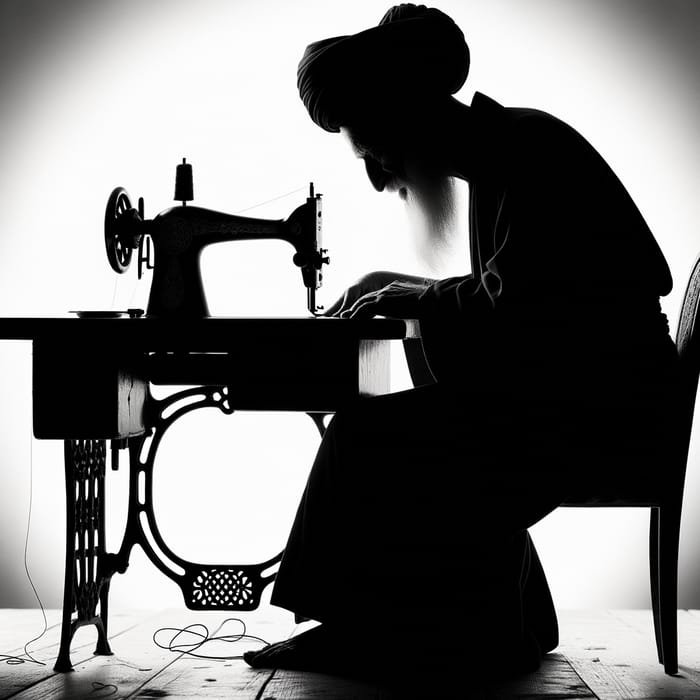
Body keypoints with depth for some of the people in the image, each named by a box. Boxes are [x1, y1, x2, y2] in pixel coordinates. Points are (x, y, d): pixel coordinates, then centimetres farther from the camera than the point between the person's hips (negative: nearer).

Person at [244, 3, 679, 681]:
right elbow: (507, 301, 18)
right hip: (565, 393, 10)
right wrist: (391, 290, 9)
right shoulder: (500, 157, 14)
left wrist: (408, 297, -9)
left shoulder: (530, 149, -14)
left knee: (371, 437, -13)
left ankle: (361, 635, 3)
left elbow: (512, 307, -23)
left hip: (604, 409, -10)